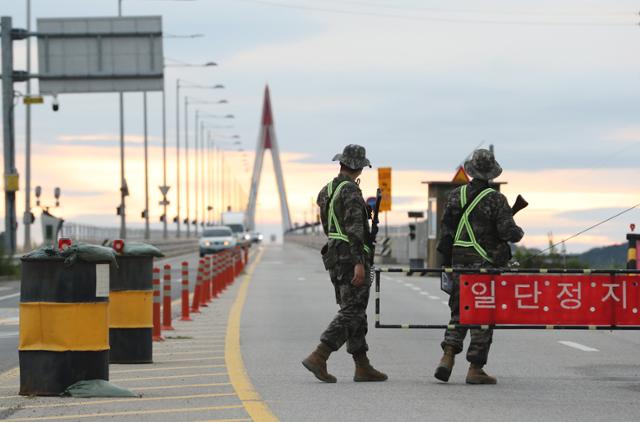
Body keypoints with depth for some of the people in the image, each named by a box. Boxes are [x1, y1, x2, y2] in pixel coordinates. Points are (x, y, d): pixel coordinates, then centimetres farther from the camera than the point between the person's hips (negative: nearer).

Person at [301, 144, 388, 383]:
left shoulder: (326, 191, 12)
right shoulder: (350, 191, -14)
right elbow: (354, 229, -21)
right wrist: (359, 263, -24)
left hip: (334, 255, 9)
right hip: (352, 257, -9)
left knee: (354, 312, 12)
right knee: (352, 313, -7)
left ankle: (362, 367, 12)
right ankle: (318, 357, -17)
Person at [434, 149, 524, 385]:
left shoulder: (456, 195, 4)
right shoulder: (496, 199, -9)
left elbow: (446, 230, 5)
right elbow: (507, 231, -14)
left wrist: (447, 263, 12)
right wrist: (518, 233, 10)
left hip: (459, 260, 4)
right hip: (486, 263, -4)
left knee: (459, 312, 14)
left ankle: (448, 357, -3)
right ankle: (475, 369, 1)